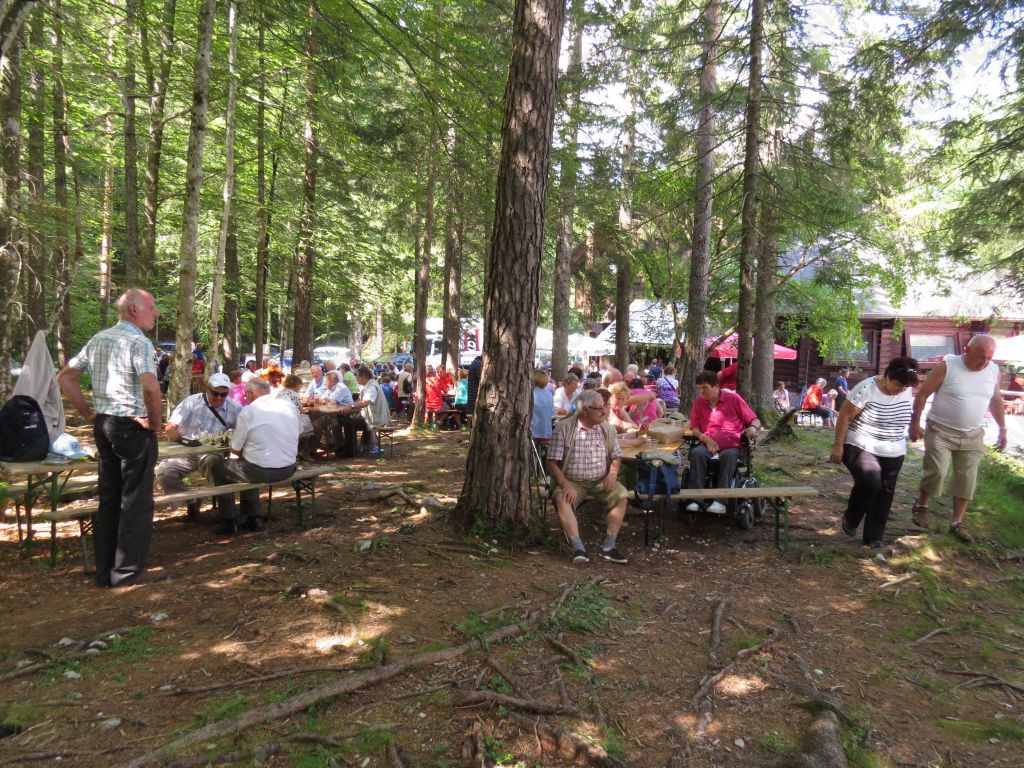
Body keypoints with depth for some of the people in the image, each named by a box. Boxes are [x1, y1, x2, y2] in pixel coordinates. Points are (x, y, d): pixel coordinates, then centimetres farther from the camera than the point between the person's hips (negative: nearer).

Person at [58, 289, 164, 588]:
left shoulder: (98, 339, 12)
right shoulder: (139, 342, -14)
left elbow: (65, 377, 16)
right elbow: (150, 388, -28)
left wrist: (88, 414, 13)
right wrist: (156, 422, -13)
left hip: (103, 424, 8)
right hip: (133, 427, -8)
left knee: (109, 497, 14)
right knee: (135, 500, 1)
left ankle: (105, 570, 21)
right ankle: (128, 571, 7)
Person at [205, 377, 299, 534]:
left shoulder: (248, 411, -10)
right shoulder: (290, 406, 4)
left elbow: (235, 451, -3)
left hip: (261, 471, -6)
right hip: (289, 469, 6)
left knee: (214, 463, 17)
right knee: (247, 462, 34)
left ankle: (230, 521, 20)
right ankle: (255, 518, 31)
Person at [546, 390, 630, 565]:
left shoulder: (606, 428, 7)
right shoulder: (563, 428, -6)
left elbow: (616, 456, 16)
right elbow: (552, 463, -8)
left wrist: (612, 473, -5)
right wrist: (565, 484, -22)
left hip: (601, 481, 3)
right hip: (572, 481, -3)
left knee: (621, 495, -23)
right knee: (561, 499, -32)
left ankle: (608, 547, -18)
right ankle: (578, 549, -35)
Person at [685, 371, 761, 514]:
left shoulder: (733, 398, 4)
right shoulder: (698, 403, 11)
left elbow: (755, 421, 6)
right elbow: (694, 428, 10)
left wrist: (753, 428, -18)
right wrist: (705, 439, -10)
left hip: (732, 446, -2)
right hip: (709, 445, 2)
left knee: (728, 456, -36)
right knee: (696, 453, -30)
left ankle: (721, 501, -37)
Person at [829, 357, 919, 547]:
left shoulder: (907, 392, 0)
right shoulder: (867, 388, -18)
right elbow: (844, 416, -15)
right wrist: (838, 445, -15)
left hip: (893, 453, 6)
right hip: (861, 447, -6)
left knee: (884, 493, 6)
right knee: (870, 482, -26)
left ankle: (875, 536, 21)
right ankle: (850, 519, 0)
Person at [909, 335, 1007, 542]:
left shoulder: (993, 371, -1)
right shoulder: (947, 367, -15)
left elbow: (996, 400, 15)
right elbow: (922, 394, -10)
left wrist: (1002, 429, 15)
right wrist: (914, 424, -10)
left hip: (973, 435, 5)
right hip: (941, 431, -4)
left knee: (967, 480, 5)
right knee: (936, 472, -14)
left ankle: (957, 523, 17)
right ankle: (921, 505, 14)